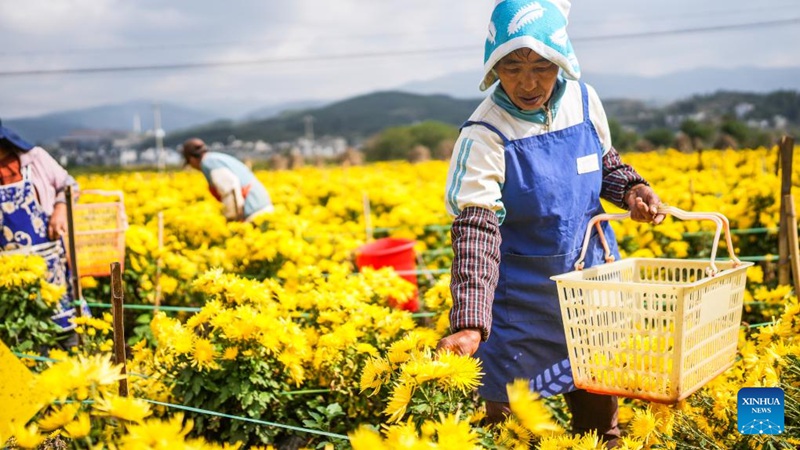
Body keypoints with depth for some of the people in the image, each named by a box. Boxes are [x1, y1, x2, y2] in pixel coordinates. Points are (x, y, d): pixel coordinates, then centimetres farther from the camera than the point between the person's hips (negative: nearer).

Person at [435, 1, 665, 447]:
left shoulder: (584, 100, -6)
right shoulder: (484, 138, -22)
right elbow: (475, 233, -29)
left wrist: (633, 188, -8)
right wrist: (469, 323, -39)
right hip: (522, 305, -5)